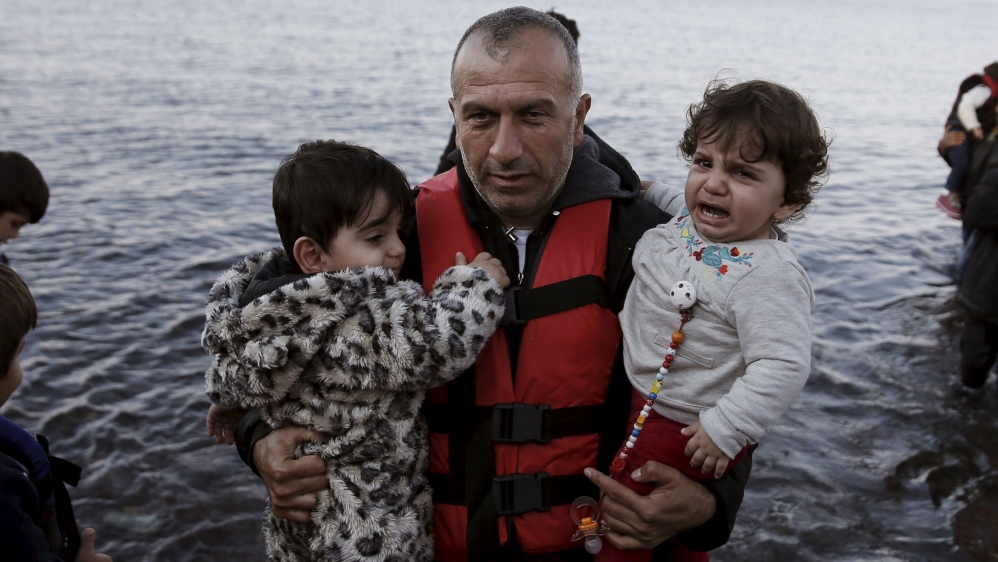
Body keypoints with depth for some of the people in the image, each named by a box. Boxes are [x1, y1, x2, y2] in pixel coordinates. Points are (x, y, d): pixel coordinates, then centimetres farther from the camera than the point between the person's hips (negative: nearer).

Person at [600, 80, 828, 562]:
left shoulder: (768, 274, -31)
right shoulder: (691, 221, -4)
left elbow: (783, 366, -33)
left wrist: (725, 430, -30)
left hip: (682, 430, -8)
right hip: (639, 401, 9)